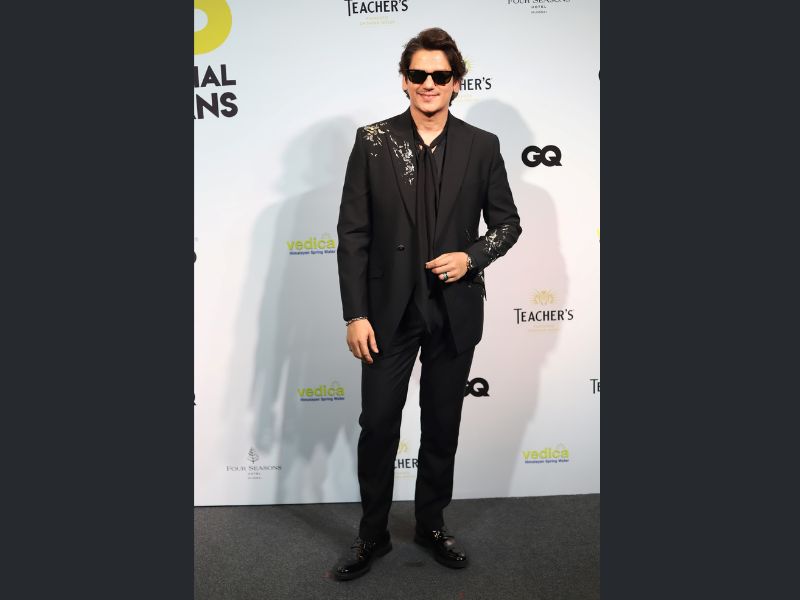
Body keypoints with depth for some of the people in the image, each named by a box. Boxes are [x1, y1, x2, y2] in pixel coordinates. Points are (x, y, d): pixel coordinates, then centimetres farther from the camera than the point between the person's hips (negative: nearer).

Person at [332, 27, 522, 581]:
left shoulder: (482, 146, 2)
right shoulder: (373, 141, -1)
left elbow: (507, 222, 9)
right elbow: (353, 232, -3)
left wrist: (472, 256, -12)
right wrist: (355, 314, -8)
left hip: (455, 311, 1)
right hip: (389, 311, -1)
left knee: (442, 426, 14)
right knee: (378, 425, 6)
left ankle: (432, 524, 37)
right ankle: (373, 535, 29)